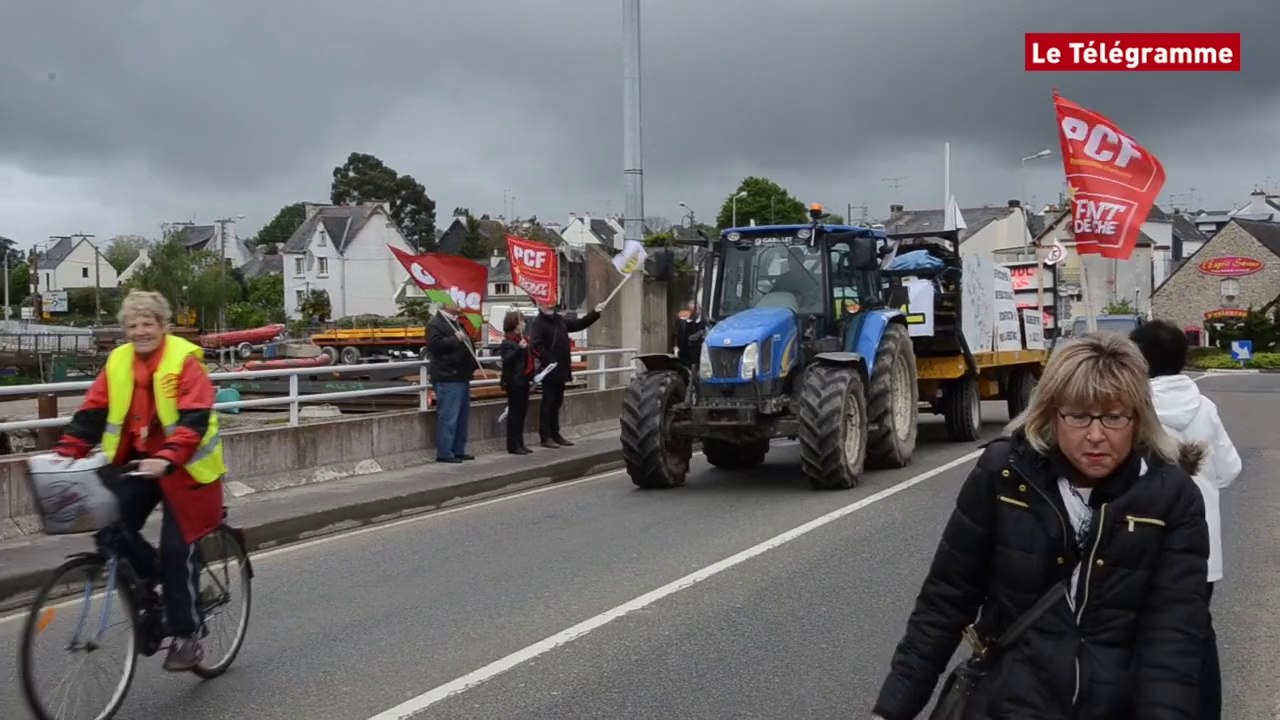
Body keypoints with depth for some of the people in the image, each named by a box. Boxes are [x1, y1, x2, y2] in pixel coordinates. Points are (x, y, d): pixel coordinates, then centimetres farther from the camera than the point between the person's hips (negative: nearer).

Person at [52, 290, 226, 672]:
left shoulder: (185, 359, -13)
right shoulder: (117, 362, 3)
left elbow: (195, 419, -23)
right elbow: (92, 413, 0)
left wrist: (166, 459, -37)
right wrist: (65, 453, -15)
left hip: (182, 467, -5)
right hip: (134, 463, 5)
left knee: (176, 550, -5)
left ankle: (185, 636, 8)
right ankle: (152, 577, 19)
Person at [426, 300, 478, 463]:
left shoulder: (456, 322, 22)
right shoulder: (436, 323, -9)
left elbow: (466, 344, 31)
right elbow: (435, 344, -23)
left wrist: (473, 363, 16)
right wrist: (456, 339, -20)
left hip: (461, 376, 10)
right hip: (448, 378, -10)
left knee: (463, 416, 12)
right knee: (448, 417, -10)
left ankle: (459, 450, 19)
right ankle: (444, 453, -7)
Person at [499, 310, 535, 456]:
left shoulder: (523, 339, 15)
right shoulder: (507, 342, -11)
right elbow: (507, 359, -25)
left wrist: (531, 377, 21)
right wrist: (519, 348, -34)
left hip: (523, 380, 9)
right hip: (514, 382, -9)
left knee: (522, 412, 11)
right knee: (515, 412, -4)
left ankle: (520, 443, 18)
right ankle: (512, 445, 0)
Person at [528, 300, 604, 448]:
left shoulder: (559, 319, 14)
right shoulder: (537, 323, -10)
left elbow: (578, 324, 23)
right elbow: (536, 345, -20)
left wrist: (595, 313, 16)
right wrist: (549, 361, -23)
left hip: (561, 369, 8)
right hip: (549, 370, -8)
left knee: (557, 403, 13)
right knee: (548, 403, -4)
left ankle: (555, 434, 21)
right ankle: (546, 437, 1)